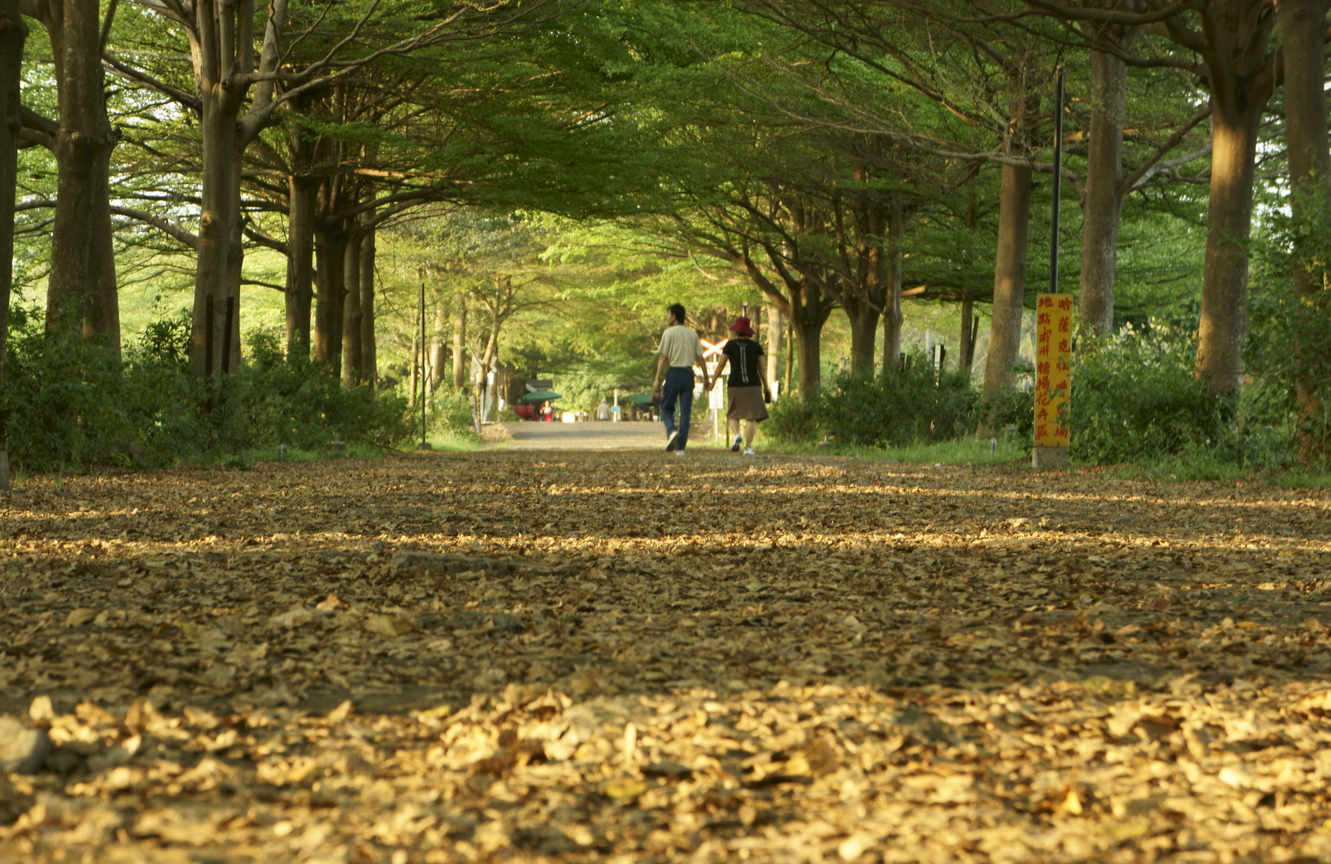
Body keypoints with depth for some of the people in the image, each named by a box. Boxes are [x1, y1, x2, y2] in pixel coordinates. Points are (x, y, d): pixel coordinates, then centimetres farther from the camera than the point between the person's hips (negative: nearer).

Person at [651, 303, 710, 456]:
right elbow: (700, 358, 8)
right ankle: (680, 447, 2)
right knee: (685, 412, 4)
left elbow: (663, 358, -8)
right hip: (688, 374, 4)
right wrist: (706, 378, 12)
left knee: (666, 408, 8)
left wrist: (657, 379, -8)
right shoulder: (693, 334, 11)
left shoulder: (669, 333, -3)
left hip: (674, 373, -4)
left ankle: (671, 431, -21)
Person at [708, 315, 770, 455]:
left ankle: (736, 434, -16)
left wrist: (713, 381, 9)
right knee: (751, 417, 0)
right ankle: (748, 447, -8)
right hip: (753, 385, 0)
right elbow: (762, 368, 4)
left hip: (735, 385, 0)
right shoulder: (756, 346, 3)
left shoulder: (730, 345, 0)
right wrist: (766, 387, 10)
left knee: (732, 414, 12)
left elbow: (721, 365, -1)